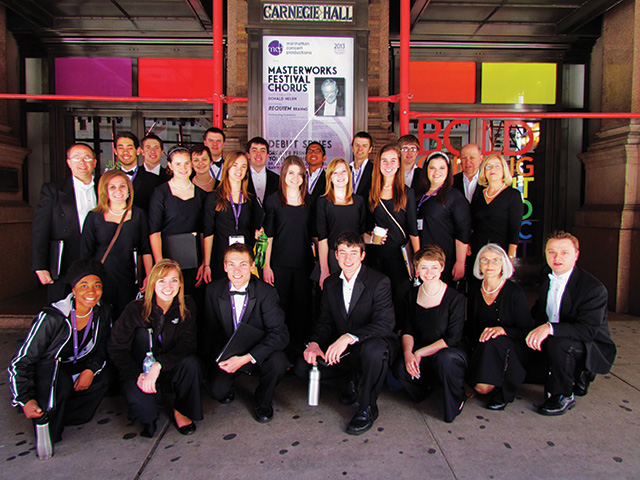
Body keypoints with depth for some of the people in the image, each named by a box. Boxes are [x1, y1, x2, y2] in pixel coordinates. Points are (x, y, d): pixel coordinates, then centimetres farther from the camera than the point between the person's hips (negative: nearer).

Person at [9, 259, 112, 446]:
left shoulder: (103, 312, -12)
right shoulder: (51, 318, -26)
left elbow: (101, 349, 3)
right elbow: (20, 362, -19)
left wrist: (91, 369, -17)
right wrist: (26, 400, -27)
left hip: (74, 370, 5)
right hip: (43, 372, -5)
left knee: (102, 378, -23)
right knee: (60, 381, -36)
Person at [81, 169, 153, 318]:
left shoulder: (138, 215, 7)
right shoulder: (94, 217, 5)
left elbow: (146, 250, 6)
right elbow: (85, 253, 6)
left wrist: (149, 277, -3)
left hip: (129, 282, 1)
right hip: (101, 280, 0)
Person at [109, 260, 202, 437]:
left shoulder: (186, 306, -8)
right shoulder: (136, 309, -12)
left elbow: (187, 344, -17)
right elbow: (116, 349, -10)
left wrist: (158, 366, -31)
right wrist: (139, 375, -23)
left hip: (170, 370, 0)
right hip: (140, 370, 0)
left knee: (191, 362, -30)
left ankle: (181, 410, 1)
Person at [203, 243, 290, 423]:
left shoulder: (266, 292, -15)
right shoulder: (213, 290, -5)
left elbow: (280, 333, -22)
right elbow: (211, 330, 3)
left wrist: (246, 358, -32)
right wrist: (221, 358, -15)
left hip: (257, 354, -1)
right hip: (226, 353, 2)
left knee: (277, 362, -31)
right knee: (219, 391, -23)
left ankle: (263, 401, 2)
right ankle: (228, 386, 18)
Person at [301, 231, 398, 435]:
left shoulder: (379, 282, -14)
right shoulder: (330, 284, 5)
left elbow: (385, 323, -25)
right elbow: (325, 321, 7)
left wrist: (349, 337, -38)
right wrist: (314, 343, -16)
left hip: (373, 344, -5)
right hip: (341, 349, 5)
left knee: (373, 349, -40)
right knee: (303, 366, -13)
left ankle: (367, 407, -13)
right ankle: (352, 377, 12)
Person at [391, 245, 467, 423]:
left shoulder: (455, 298, -9)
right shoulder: (413, 295, 3)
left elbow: (452, 339, -12)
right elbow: (408, 330, 3)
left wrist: (420, 353, -16)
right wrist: (408, 352, -17)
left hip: (451, 353, -3)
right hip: (419, 356, 3)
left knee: (444, 358, -39)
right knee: (400, 368, -28)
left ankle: (456, 401, -5)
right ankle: (426, 383, 10)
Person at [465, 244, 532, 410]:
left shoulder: (515, 292, -6)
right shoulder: (475, 293, 7)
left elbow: (526, 330, -8)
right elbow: (469, 329, 12)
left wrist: (503, 330, -28)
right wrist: (475, 350, -7)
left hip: (512, 351, -2)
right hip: (482, 349, 2)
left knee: (494, 342, -38)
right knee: (481, 387, -28)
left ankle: (503, 390, -12)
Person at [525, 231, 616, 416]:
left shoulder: (594, 288, -19)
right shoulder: (547, 282, 4)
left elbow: (589, 329, -31)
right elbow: (538, 315, 13)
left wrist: (550, 328, -43)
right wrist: (535, 331, -9)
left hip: (593, 350, -8)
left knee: (558, 343, -36)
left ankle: (562, 396, -11)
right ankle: (575, 378, 17)